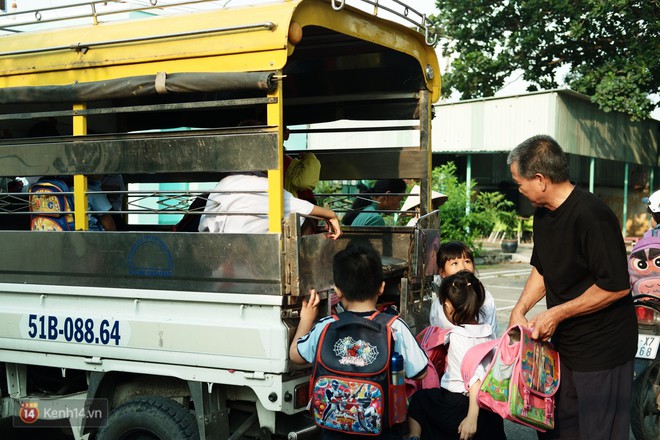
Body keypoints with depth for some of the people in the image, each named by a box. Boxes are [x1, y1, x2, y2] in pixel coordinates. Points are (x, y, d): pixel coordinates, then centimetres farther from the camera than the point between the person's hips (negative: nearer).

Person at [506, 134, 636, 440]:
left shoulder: (591, 216, -23)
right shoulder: (543, 213, 6)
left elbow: (617, 286, -25)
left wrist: (557, 314, -18)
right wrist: (519, 310, 2)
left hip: (602, 351, -9)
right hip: (565, 344, 9)